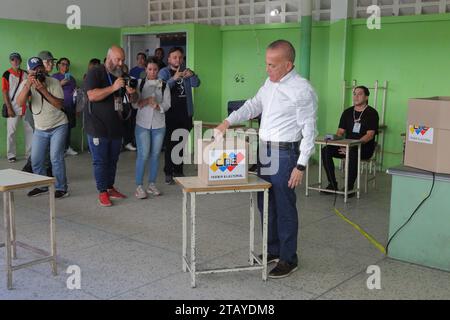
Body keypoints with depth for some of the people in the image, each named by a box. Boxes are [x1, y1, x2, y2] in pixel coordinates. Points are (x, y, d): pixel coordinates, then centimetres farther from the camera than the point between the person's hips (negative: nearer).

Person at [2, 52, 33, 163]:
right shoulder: (7, 74, -2)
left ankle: (30, 154, 12)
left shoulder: (26, 74, 10)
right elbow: (5, 93, -4)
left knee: (30, 130, 4)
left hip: (26, 107, 4)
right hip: (14, 108, -3)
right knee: (11, 132, 2)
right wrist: (9, 108, -11)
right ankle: (11, 155, 10)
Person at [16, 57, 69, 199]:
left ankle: (61, 188, 1)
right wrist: (28, 85, -32)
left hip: (58, 126, -4)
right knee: (36, 160, 7)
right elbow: (20, 102, -20)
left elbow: (60, 105, -20)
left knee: (56, 158, -11)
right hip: (40, 129, 4)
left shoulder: (53, 82, -13)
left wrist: (43, 90, -28)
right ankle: (42, 186, 25)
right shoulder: (26, 83, -4)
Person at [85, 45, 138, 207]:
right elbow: (92, 96, -22)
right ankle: (102, 193, 8)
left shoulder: (121, 75, 13)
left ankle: (110, 188, 26)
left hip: (116, 126, 6)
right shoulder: (95, 72, -7)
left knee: (113, 160, 13)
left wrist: (132, 93, -8)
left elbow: (133, 100, 16)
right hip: (98, 127, -6)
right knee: (100, 161, 0)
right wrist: (113, 88, -28)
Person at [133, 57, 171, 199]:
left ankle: (152, 184, 18)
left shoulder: (164, 85, 7)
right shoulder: (140, 83, 5)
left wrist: (157, 105, -18)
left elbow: (167, 104, 1)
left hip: (159, 124, 2)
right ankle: (139, 186, 0)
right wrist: (147, 101, -18)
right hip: (143, 123, -2)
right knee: (143, 154, -8)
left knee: (155, 155, 6)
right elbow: (135, 104, -1)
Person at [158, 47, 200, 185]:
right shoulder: (164, 72, 2)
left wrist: (192, 75, -21)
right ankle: (168, 173, 1)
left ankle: (179, 171, 17)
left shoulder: (186, 71, 14)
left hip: (185, 113, 4)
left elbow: (196, 84, 0)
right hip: (170, 114, -4)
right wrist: (174, 78, -31)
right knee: (170, 144, -5)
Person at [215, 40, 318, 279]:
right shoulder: (269, 83, 9)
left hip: (284, 154, -8)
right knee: (265, 205, 16)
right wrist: (228, 121, 4)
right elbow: (253, 106, 19)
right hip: (264, 150, 8)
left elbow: (309, 130, -15)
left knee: (284, 208, 1)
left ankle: (288, 259, 16)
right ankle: (272, 250, 32)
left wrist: (301, 165, -18)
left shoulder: (302, 90, -16)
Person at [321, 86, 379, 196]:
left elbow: (370, 135, -12)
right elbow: (340, 131, 13)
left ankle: (350, 187, -24)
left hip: (365, 147, -5)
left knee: (352, 154, -39)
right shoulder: (347, 112, 15)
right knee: (325, 151, -19)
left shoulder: (372, 113, -2)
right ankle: (332, 185, -15)